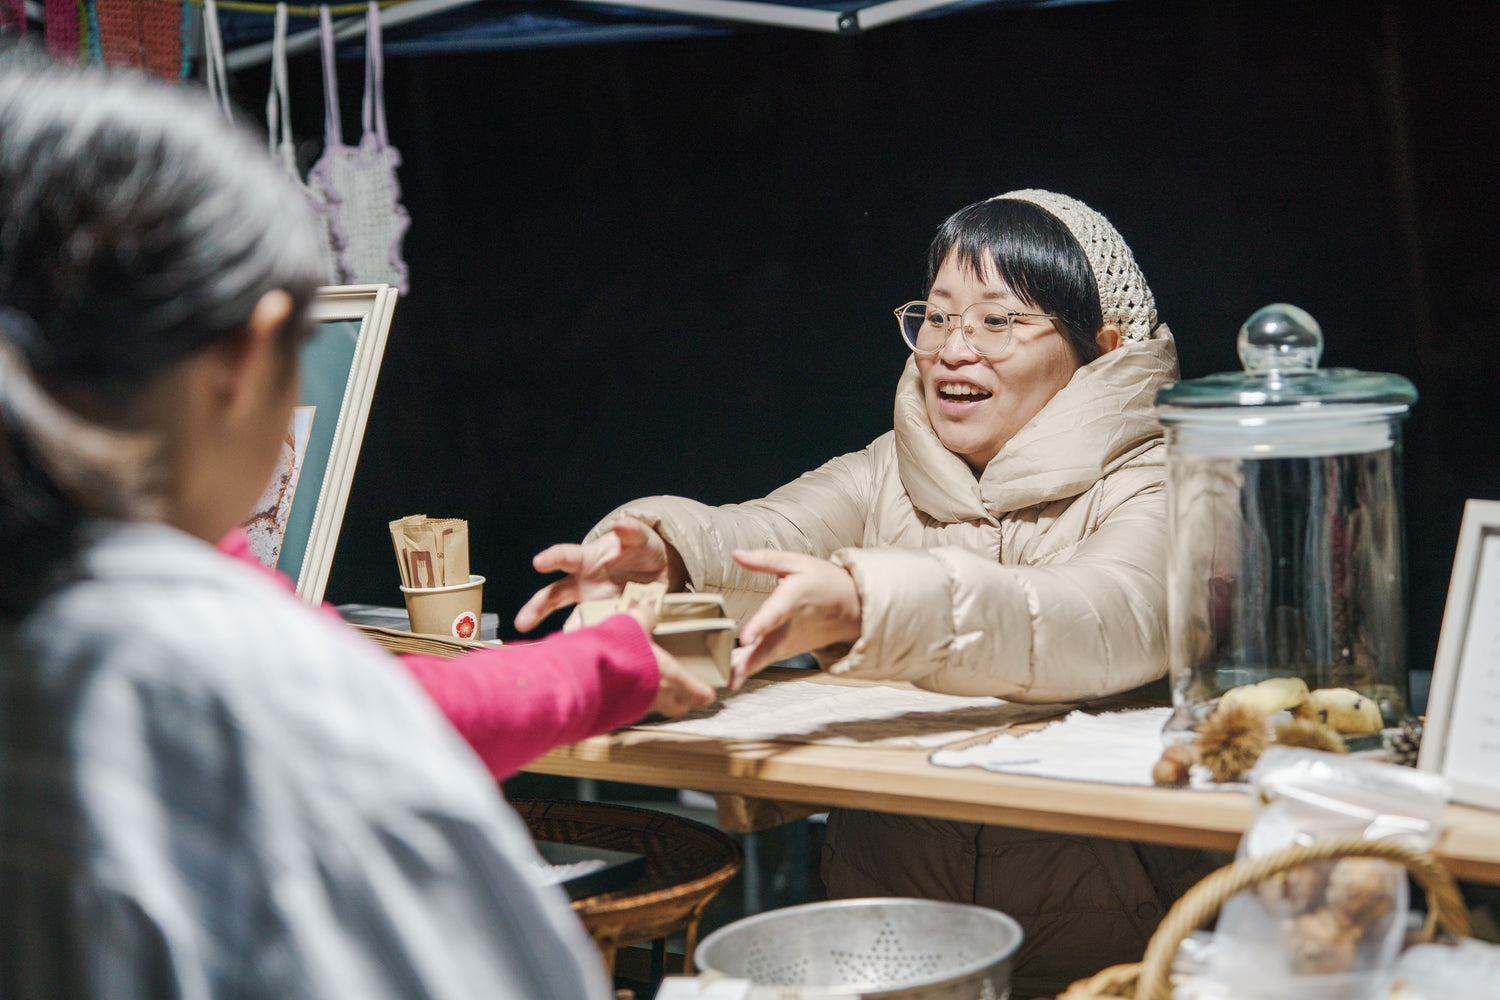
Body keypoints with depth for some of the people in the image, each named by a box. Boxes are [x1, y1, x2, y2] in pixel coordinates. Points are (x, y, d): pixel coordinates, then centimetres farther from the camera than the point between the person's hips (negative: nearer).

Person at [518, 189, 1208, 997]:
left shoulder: (1155, 485, -4)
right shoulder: (890, 473, 13)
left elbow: (1113, 622, -26)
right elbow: (762, 538, -5)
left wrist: (861, 603, -40)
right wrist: (658, 550, -29)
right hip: (881, 920, 4)